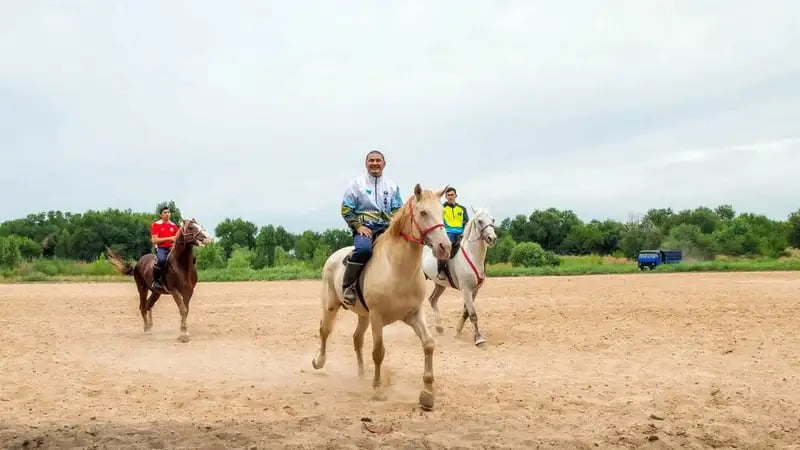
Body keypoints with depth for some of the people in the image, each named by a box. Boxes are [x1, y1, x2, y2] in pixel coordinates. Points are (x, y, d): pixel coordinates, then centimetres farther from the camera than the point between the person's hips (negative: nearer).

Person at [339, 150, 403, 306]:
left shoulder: (392, 186, 16)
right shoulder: (356, 183, 6)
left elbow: (397, 210, 16)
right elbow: (346, 209, 3)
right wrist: (358, 226, -9)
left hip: (385, 227, 4)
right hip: (364, 227, -4)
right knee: (364, 248, -36)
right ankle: (348, 286, -24)